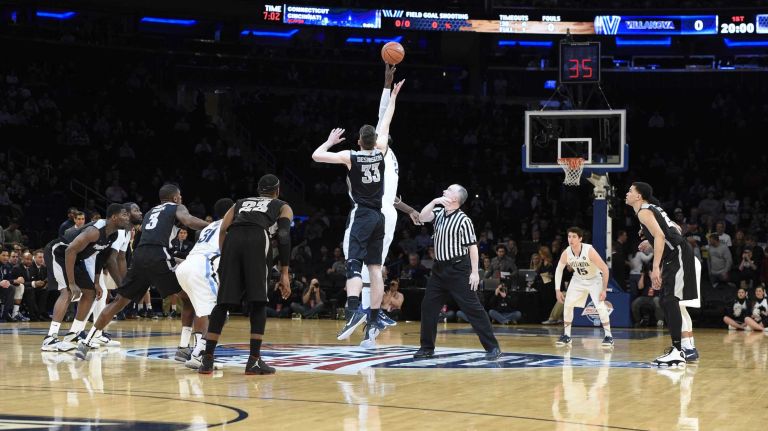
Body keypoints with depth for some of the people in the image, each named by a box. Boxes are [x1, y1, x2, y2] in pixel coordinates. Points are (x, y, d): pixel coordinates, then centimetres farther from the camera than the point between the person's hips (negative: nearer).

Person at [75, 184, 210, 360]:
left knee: (119, 301, 14)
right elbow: (189, 221, -8)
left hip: (139, 255, 6)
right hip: (159, 256, -6)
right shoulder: (177, 208, 15)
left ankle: (85, 343, 9)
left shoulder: (150, 212, 34)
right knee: (189, 297, 6)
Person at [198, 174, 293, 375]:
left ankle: (207, 359, 2)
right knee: (258, 303, 5)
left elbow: (222, 230, 21)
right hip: (257, 240, -3)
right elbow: (284, 236, 11)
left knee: (223, 302, 7)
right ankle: (254, 360, -1)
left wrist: (225, 260, 20)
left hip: (233, 238, 3)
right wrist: (284, 273, 9)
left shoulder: (240, 203, 38)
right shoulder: (283, 207, 29)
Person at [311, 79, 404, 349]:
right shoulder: (380, 152, 3)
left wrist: (330, 141, 13)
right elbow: (386, 125, 18)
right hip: (378, 216, 5)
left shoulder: (350, 157, -8)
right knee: (375, 268, 6)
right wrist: (393, 96, 29)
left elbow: (316, 156, -6)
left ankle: (353, 311, -38)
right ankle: (374, 321, 5)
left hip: (360, 215, -5)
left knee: (353, 265, -16)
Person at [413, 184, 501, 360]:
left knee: (472, 308, -10)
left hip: (458, 270, -7)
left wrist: (475, 272, -16)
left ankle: (493, 347, -9)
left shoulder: (463, 220, -11)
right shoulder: (439, 212, 10)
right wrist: (434, 201, -14)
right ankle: (427, 347, 17)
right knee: (428, 306, 7)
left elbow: (473, 247, -12)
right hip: (440, 268, 8)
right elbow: (422, 217, -4)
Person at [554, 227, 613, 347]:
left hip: (594, 280, -4)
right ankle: (566, 336, 8)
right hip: (578, 280, 4)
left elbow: (605, 269, -26)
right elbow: (559, 270, -1)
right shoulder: (566, 253, -19)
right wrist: (557, 290, -5)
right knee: (567, 305, -4)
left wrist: (604, 290, -26)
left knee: (601, 307, -18)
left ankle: (608, 336, -7)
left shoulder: (589, 251, -32)